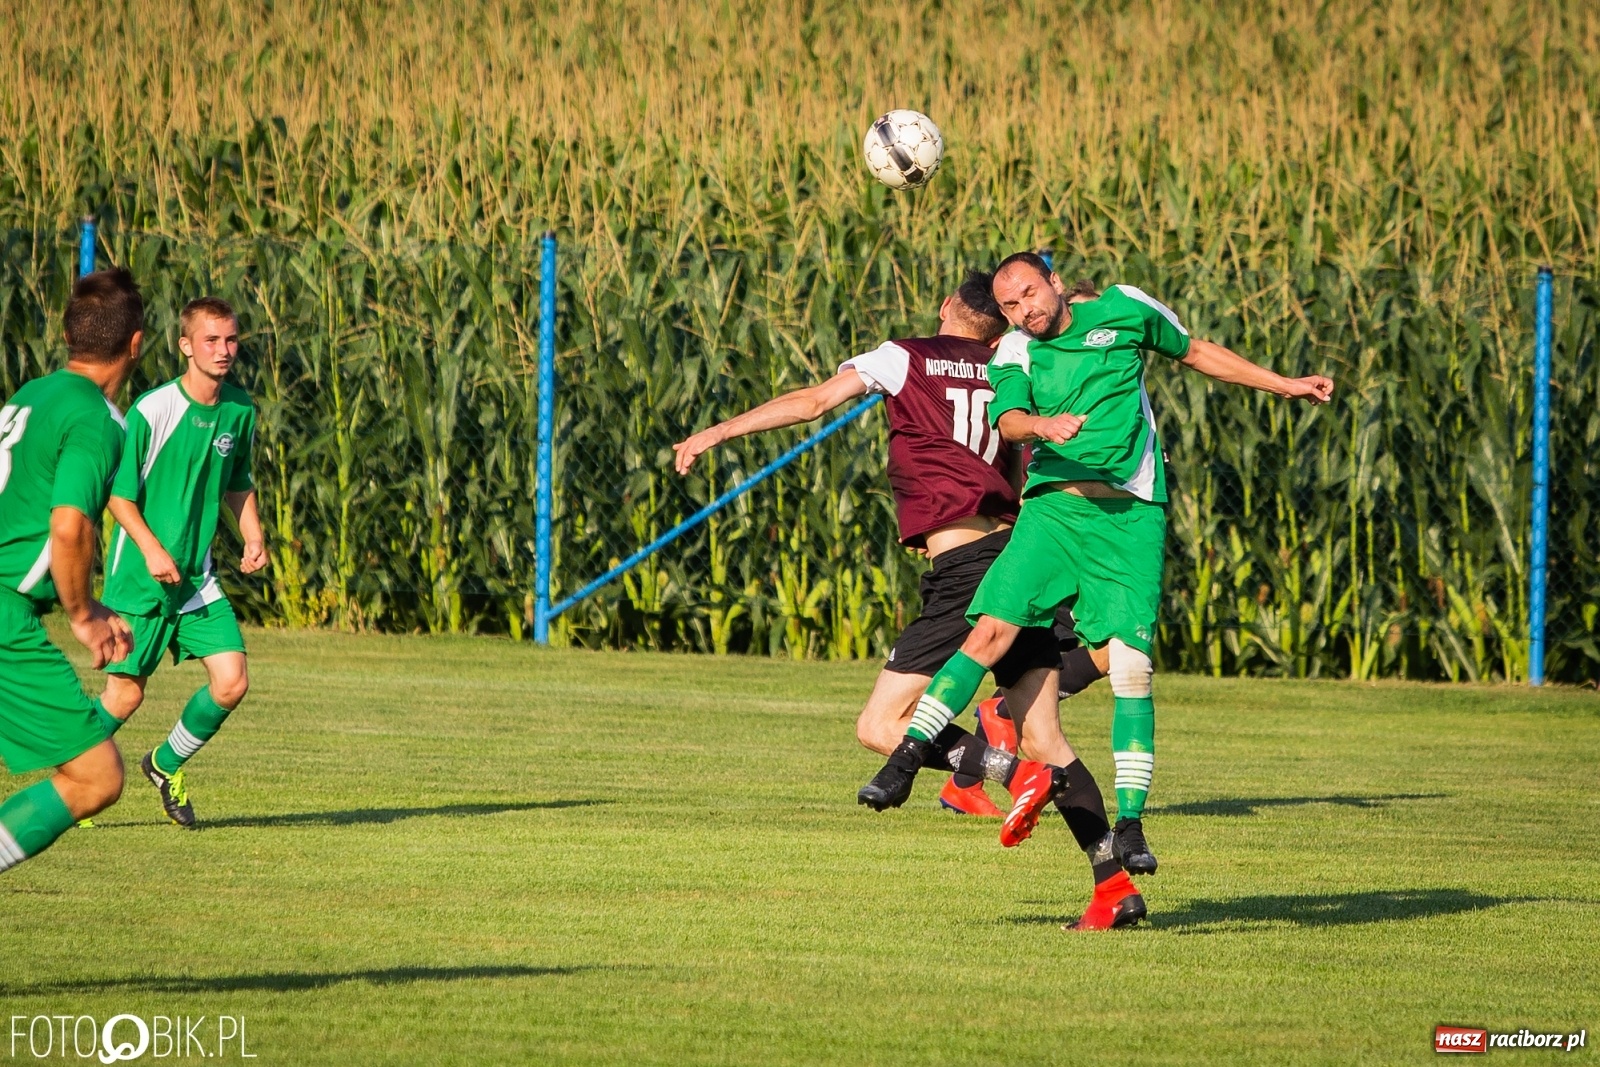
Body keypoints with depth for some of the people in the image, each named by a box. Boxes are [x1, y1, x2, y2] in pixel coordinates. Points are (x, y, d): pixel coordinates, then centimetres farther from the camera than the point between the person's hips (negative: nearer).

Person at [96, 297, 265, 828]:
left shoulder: (239, 410, 4)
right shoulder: (152, 411, -15)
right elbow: (119, 491, -11)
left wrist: (253, 537, 5)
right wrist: (151, 548, -23)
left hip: (198, 579, 5)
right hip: (139, 579, -5)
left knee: (232, 681, -6)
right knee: (124, 693, -5)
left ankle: (166, 764, 19)